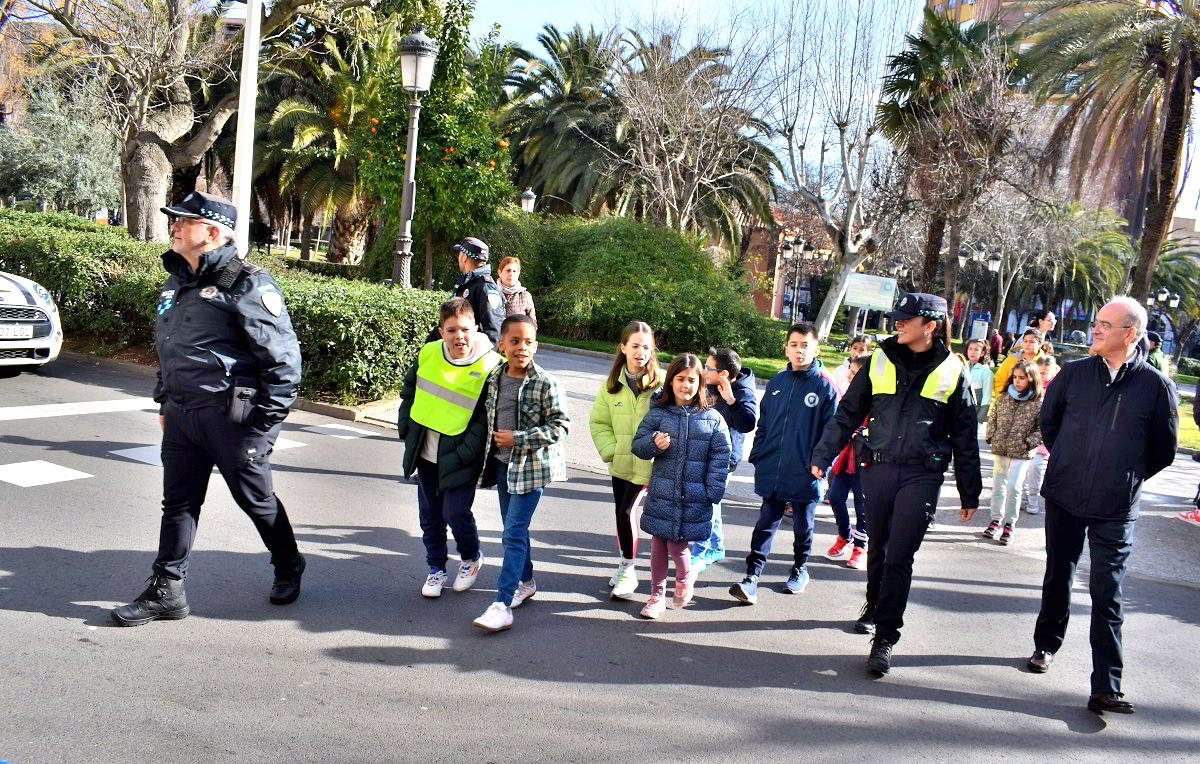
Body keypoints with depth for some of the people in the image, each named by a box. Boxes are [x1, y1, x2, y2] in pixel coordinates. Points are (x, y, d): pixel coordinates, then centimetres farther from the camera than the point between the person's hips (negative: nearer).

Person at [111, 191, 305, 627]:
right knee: (178, 503, 11)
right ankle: (166, 591, 20)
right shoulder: (177, 282, 13)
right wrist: (165, 402, 20)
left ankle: (289, 568, 30)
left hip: (230, 416, -7)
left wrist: (266, 422, -15)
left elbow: (284, 357, -15)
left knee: (256, 500, 8)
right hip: (181, 414, 8)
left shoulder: (247, 285, -14)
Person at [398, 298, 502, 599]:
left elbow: (487, 417, -13)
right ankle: (436, 569, 31)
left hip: (459, 458, -5)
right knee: (430, 514, 13)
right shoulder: (428, 353, -1)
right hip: (425, 452, 5)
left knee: (455, 512, -6)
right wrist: (406, 427, 8)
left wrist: (464, 454, -16)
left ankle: (471, 558, 24)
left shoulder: (490, 366, -16)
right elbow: (409, 391, 16)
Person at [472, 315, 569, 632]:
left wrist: (518, 439, -19)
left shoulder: (546, 385, -15)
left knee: (514, 532, -10)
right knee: (513, 528, 18)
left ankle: (502, 605, -10)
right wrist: (492, 448, 11)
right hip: (502, 463, 6)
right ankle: (525, 581, 38)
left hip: (531, 466, -6)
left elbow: (560, 426, -15)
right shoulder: (494, 379, 2)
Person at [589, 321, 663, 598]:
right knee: (622, 513, 14)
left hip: (647, 464, -4)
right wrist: (611, 450, -4)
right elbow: (598, 422, 6)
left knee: (625, 512, -10)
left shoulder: (662, 382, -11)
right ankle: (625, 565, 32)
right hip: (620, 462, 4)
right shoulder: (612, 383, 1)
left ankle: (627, 570, 6)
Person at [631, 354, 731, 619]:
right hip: (661, 494, 2)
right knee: (658, 545, 9)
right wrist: (654, 444, -16)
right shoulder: (658, 413, 2)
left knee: (677, 546, -1)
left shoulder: (713, 419, 0)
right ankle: (657, 595, 27)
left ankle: (684, 579, 33)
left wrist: (712, 493, -7)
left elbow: (720, 459, 0)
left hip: (694, 498, -2)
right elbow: (637, 445, 6)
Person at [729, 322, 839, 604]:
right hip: (772, 472, 3)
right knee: (766, 524, 3)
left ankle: (800, 570, 34)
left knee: (803, 526, 15)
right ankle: (752, 577, 3)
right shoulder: (777, 382, 7)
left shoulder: (825, 386, -7)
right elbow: (763, 424, 13)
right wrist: (757, 456, 7)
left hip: (805, 475, -3)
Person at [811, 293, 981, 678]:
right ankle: (873, 606, 38)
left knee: (899, 556, -5)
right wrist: (823, 455, 3)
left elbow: (965, 436, 7)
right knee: (878, 548, 14)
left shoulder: (952, 371, 1)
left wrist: (969, 493, 8)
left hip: (922, 474, -2)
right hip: (877, 468, 2)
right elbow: (848, 412, 9)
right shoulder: (880, 360, 4)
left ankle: (885, 638, 1)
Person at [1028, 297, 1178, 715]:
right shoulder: (1074, 373, 0)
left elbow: (1164, 449, 5)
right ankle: (1046, 645, 36)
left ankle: (1106, 688, 0)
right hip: (1063, 499, 3)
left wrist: (1129, 477, 7)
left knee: (1106, 594, -3)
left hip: (1116, 510, -2)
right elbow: (1048, 422, 15)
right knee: (1057, 578, 16)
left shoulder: (1156, 385, -6)